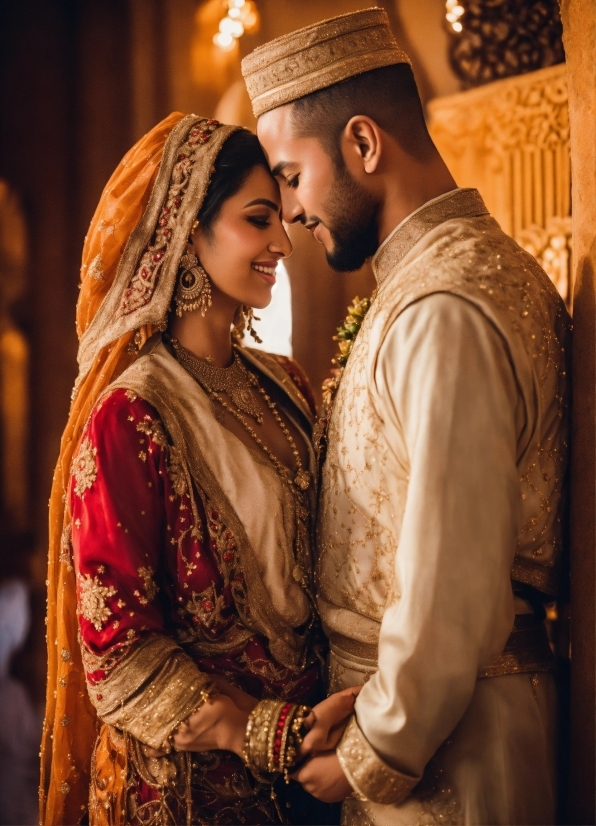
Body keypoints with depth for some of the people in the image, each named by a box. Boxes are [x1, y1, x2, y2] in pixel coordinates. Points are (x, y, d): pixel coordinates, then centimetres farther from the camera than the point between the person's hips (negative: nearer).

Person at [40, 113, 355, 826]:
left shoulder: (281, 385, 3)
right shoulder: (129, 416, -17)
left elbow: (306, 554, 9)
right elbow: (119, 649, -16)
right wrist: (269, 735, -21)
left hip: (303, 751, 6)